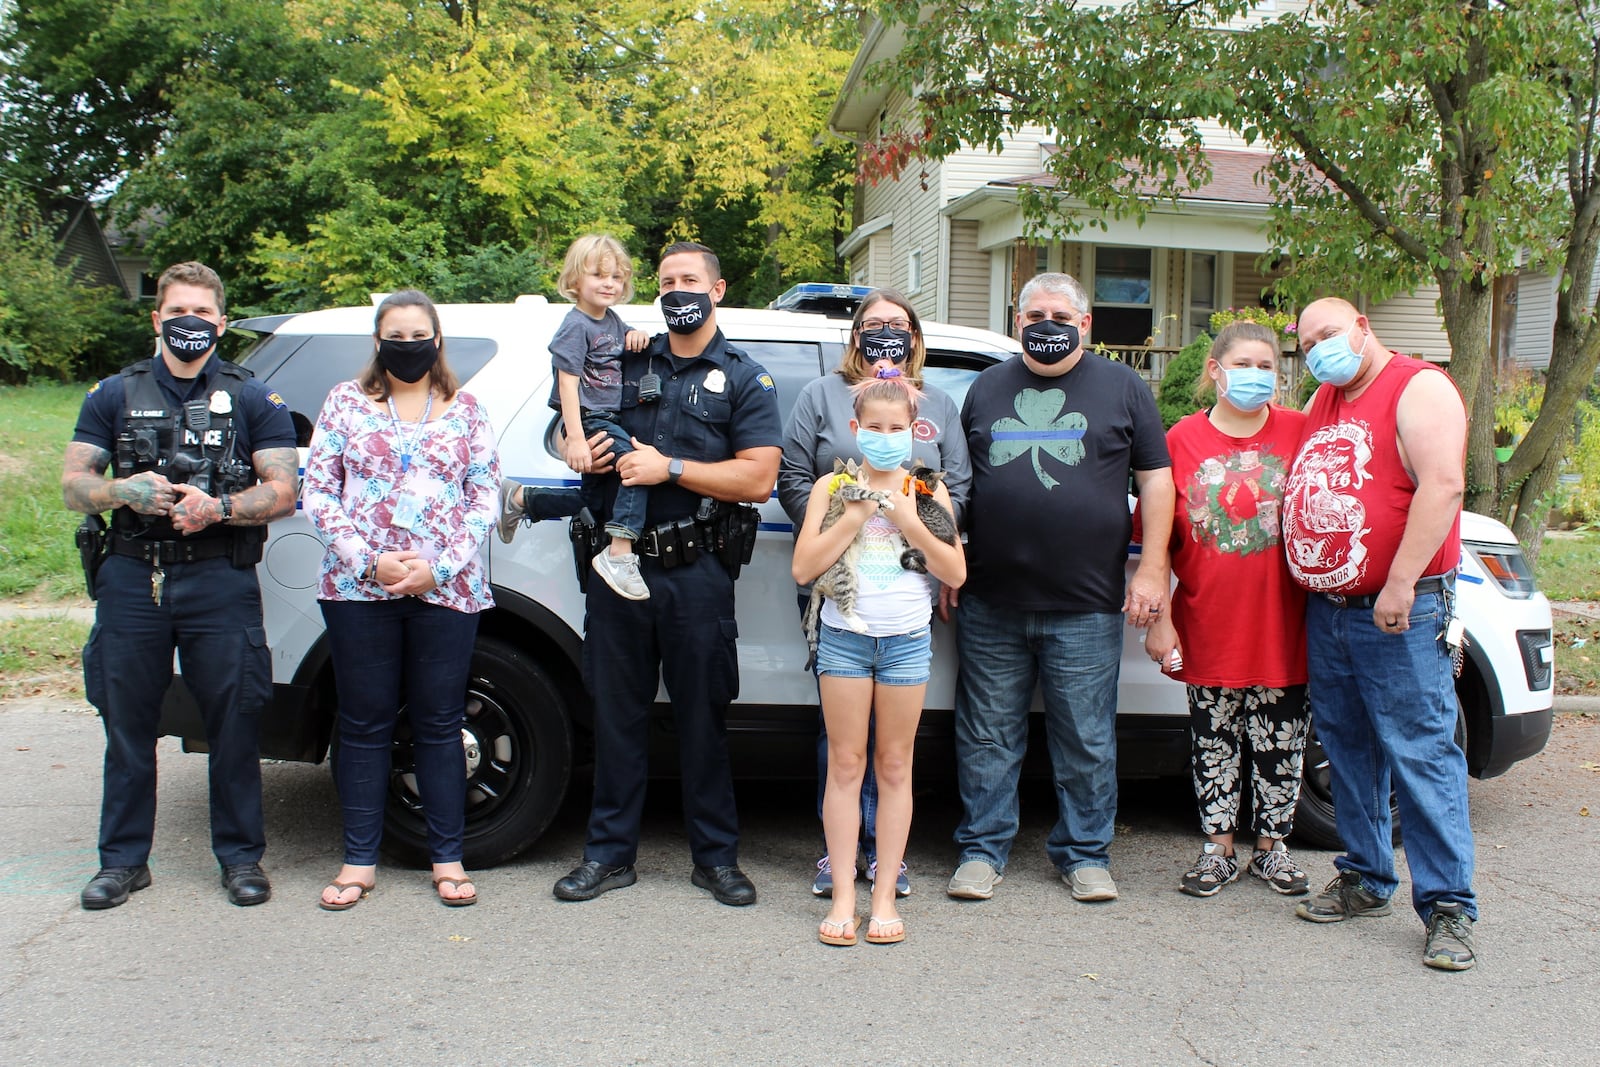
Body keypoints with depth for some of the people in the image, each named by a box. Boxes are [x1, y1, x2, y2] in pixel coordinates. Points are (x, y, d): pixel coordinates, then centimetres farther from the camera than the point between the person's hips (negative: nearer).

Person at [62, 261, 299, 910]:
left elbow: (282, 492, 0)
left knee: (234, 723, 1)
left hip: (220, 582, -2)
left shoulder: (254, 401, 7)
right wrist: (124, 490, -13)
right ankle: (123, 860, 21)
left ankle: (240, 856, 15)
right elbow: (73, 485, 9)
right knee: (128, 723, 8)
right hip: (131, 580, 2)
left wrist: (218, 507, -18)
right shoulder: (114, 396, 13)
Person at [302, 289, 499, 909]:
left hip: (447, 591, 0)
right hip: (358, 589, 0)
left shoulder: (465, 410, 10)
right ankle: (359, 859, 17)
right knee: (365, 724, 6)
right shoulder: (346, 403, 9)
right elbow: (318, 492, 4)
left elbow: (485, 498, 5)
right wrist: (368, 561, -10)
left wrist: (439, 567, -8)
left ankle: (448, 859, 15)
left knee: (439, 724, 5)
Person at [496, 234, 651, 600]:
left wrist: (637, 335, 5)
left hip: (608, 421, 9)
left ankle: (518, 499, 32)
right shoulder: (576, 326, -11)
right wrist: (576, 439, -25)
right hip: (589, 421, -9)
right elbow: (568, 383, -17)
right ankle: (620, 553, -32)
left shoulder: (612, 320, 12)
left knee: (594, 499, 18)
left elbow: (625, 340, 33)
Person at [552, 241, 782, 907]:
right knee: (616, 710, 8)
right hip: (619, 563, 3)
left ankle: (715, 856, 16)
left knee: (703, 715, 3)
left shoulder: (744, 380, 5)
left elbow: (757, 479, -7)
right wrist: (581, 451, 0)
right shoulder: (627, 363, 15)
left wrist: (670, 468, -14)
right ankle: (610, 853, 18)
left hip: (696, 572, -3)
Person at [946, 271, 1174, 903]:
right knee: (987, 736, 8)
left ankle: (1084, 854, 21)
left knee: (1087, 741, 6)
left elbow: (1155, 480, 4)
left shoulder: (1121, 387, 7)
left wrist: (1152, 569, -3)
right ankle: (983, 850, 20)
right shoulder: (987, 388, 13)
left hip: (1086, 607, -2)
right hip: (989, 604, 2)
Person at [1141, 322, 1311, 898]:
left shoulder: (1299, 431, 0)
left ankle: (1271, 845, 28)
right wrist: (1158, 618, -3)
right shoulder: (1182, 439, -1)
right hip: (1209, 628, 0)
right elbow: (1157, 539, 1)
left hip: (1282, 626, 0)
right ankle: (1218, 848, 25)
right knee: (1214, 740, 10)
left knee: (1280, 743, 10)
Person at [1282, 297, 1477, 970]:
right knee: (1347, 751, 13)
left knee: (1421, 753, -6)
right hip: (1326, 612, 8)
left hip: (1399, 612, -8)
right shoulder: (1322, 403, 17)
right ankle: (1365, 881, 26)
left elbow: (1442, 485, -18)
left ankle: (1448, 907, 0)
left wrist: (1401, 582, -23)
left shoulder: (1418, 389, -7)